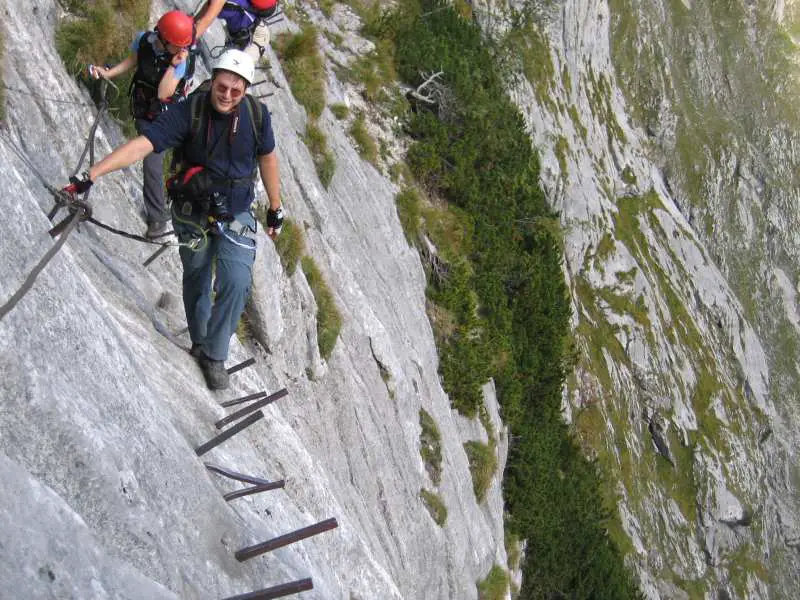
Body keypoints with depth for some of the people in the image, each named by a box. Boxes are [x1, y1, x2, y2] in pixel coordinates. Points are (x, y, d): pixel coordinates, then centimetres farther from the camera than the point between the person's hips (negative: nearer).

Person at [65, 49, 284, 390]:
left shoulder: (256, 114, -15)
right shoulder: (189, 112, -22)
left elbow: (267, 159, 3)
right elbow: (142, 144, -31)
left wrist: (275, 208, 10)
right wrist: (91, 176, -41)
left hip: (236, 215, 1)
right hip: (193, 212, 0)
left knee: (236, 283, -16)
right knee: (196, 281, 16)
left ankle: (214, 356, 2)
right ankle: (199, 343, 41)